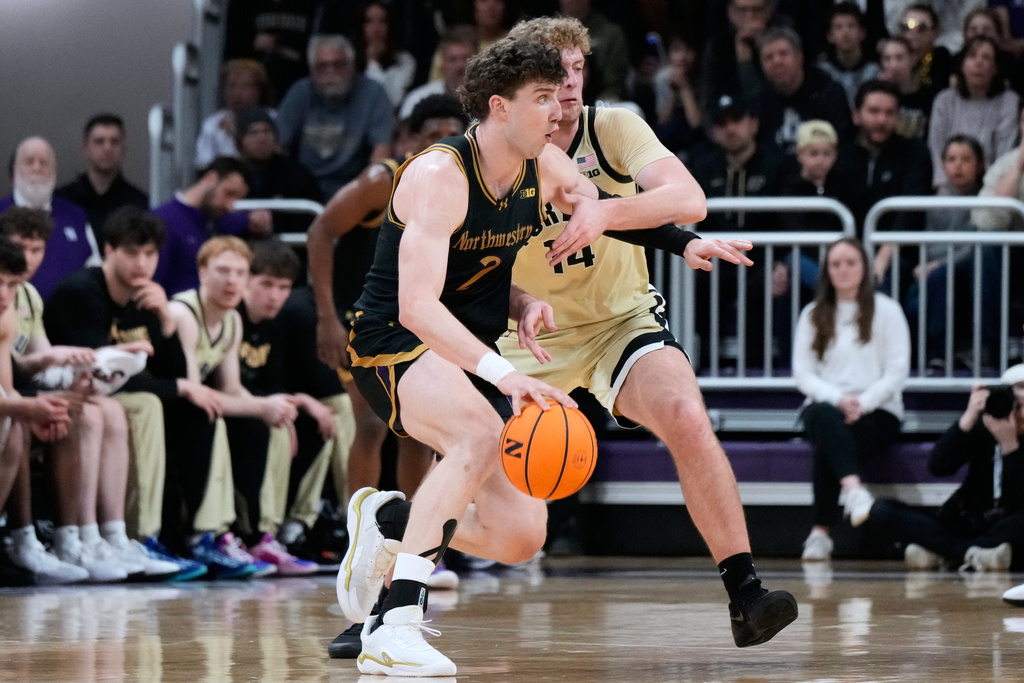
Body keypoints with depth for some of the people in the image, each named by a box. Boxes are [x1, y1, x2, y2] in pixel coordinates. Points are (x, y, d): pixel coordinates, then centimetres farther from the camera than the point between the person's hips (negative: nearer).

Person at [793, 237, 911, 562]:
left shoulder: (886, 310, 8)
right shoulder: (813, 315, 16)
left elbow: (898, 371, 0)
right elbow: (802, 374, 7)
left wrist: (862, 402, -15)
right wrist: (838, 399, -13)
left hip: (877, 413, -2)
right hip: (825, 405, 2)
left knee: (827, 445, -35)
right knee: (822, 416, -39)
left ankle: (820, 532, -38)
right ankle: (854, 490, -58)